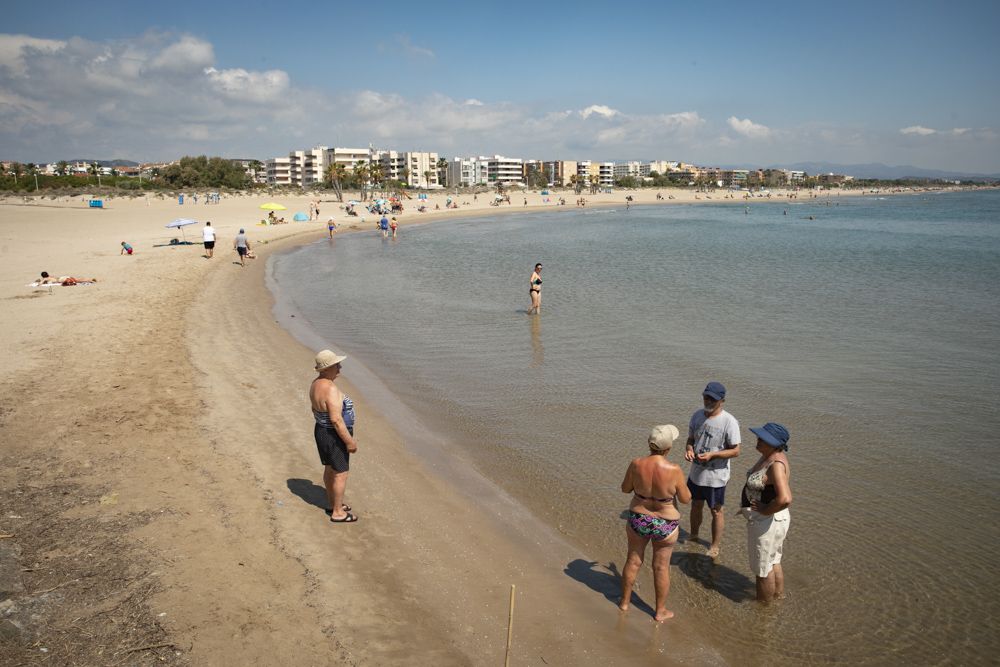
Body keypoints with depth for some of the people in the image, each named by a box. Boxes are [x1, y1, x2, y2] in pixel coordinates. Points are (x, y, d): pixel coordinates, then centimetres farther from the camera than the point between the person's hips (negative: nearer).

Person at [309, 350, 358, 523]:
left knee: (329, 469, 21)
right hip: (334, 436, -10)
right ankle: (337, 513, 14)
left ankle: (333, 504, 36)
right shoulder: (331, 389, -29)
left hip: (321, 431, 10)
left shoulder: (315, 384, 2)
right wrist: (350, 441, -23)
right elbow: (336, 419, -29)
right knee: (341, 473, 3)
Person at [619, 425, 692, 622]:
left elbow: (625, 488, -3)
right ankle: (660, 611, 33)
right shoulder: (674, 471, -27)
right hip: (665, 525, -2)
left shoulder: (636, 464, -20)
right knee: (661, 567, 17)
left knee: (633, 561, 21)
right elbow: (685, 499, -11)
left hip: (637, 520, 2)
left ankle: (625, 602, 39)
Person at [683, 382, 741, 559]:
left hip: (716, 477, -5)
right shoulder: (697, 415, -1)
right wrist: (688, 449, -12)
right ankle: (693, 536, 44)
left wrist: (712, 455, -27)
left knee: (716, 511, 11)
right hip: (696, 473, 5)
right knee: (696, 506, 22)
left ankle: (715, 546, 29)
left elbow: (735, 451, -16)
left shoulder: (729, 422, -19)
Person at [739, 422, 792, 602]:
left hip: (767, 521, -9)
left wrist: (766, 510, -25)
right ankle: (779, 596, 45)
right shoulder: (769, 455, 0)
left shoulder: (776, 464, -29)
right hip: (763, 519, 9)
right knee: (773, 562, 26)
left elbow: (785, 499, -41)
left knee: (762, 567, 11)